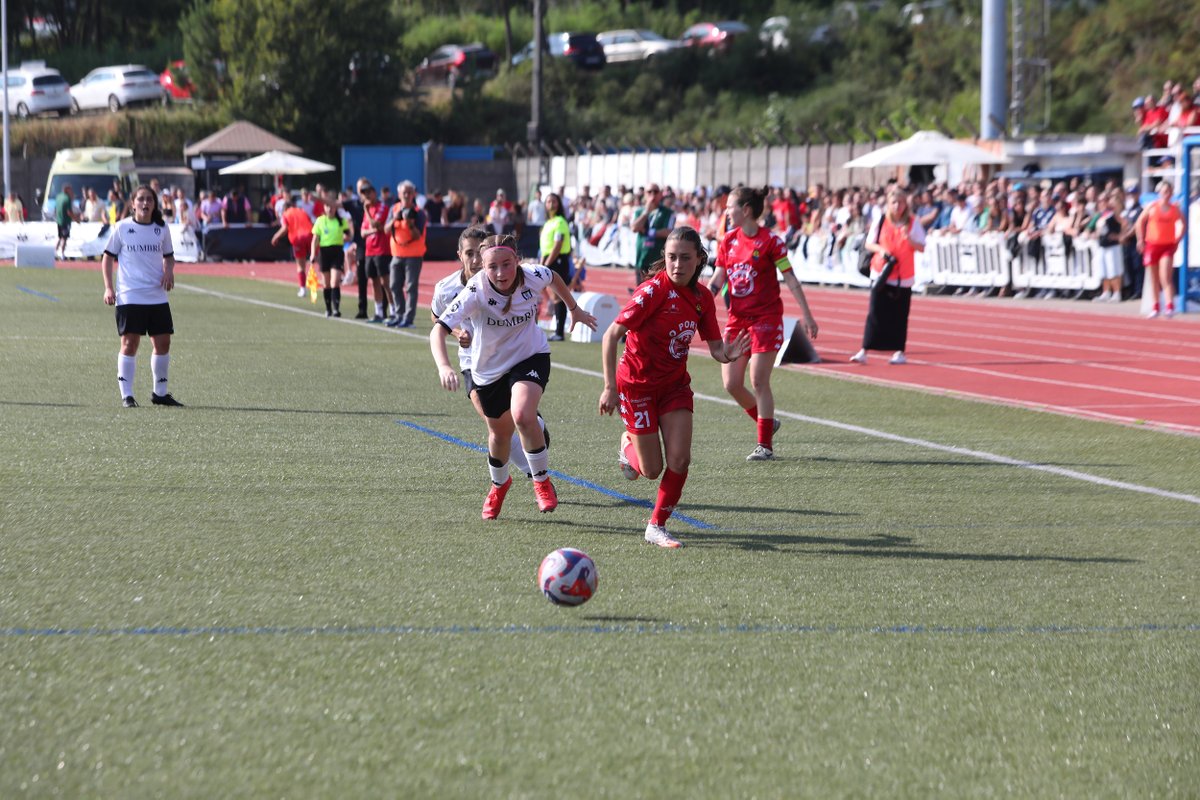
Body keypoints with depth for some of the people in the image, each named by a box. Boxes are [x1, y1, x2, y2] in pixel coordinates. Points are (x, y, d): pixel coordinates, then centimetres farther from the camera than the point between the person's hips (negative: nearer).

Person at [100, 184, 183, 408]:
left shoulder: (161, 228, 8)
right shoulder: (122, 228, -1)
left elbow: (168, 255, 20)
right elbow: (108, 257, 3)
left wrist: (169, 271, -2)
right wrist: (108, 287, -6)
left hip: (157, 296, 4)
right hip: (129, 297, -4)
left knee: (163, 342, 4)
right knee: (130, 343, -6)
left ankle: (160, 392, 18)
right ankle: (126, 395, -1)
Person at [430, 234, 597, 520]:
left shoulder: (533, 277, -23)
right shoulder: (476, 292, -31)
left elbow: (554, 278, 5)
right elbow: (438, 330, -39)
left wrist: (574, 309, 19)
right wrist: (443, 366, -56)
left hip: (531, 357, -1)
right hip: (489, 367, 1)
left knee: (523, 416, -27)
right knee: (500, 432, 18)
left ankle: (542, 482, -4)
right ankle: (499, 484, 51)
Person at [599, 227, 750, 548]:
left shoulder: (702, 298, -4)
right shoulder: (654, 290, -22)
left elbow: (715, 348, 1)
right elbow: (611, 336, -23)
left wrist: (729, 353, -24)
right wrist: (610, 387, -27)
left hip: (675, 383, 5)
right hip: (637, 384, -5)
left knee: (679, 460, -9)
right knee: (652, 469, 1)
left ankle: (657, 526, 9)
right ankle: (628, 445, 37)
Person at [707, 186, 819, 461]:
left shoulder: (770, 240, -9)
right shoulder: (728, 241, 7)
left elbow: (790, 279, -7)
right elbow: (717, 279, 10)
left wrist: (807, 315, -8)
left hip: (766, 318, -6)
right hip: (737, 318, 6)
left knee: (758, 381, -9)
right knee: (731, 383, 1)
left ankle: (765, 445, 1)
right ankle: (767, 423, 24)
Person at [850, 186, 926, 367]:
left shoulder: (913, 223, 0)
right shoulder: (881, 221, 2)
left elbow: (921, 248, -3)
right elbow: (869, 243, 7)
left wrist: (908, 238, -20)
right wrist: (880, 249, -13)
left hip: (903, 277, 0)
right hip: (881, 274, 0)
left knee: (899, 315, 3)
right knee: (875, 313, -4)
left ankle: (899, 352, 13)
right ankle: (864, 351, -4)